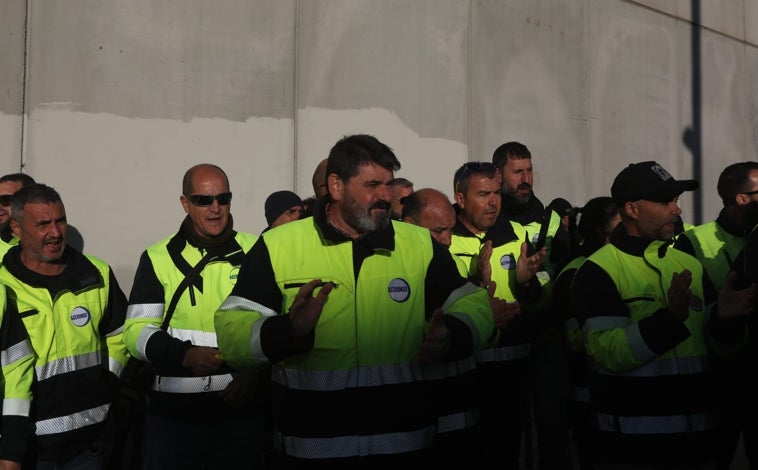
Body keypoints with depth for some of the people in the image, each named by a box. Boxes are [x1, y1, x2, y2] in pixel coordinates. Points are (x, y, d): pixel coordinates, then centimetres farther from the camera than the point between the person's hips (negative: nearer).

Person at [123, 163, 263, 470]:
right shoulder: (159, 258, 3)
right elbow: (137, 331, 0)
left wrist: (255, 372, -8)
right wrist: (184, 354, -17)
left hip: (241, 410, 0)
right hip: (173, 413, 0)